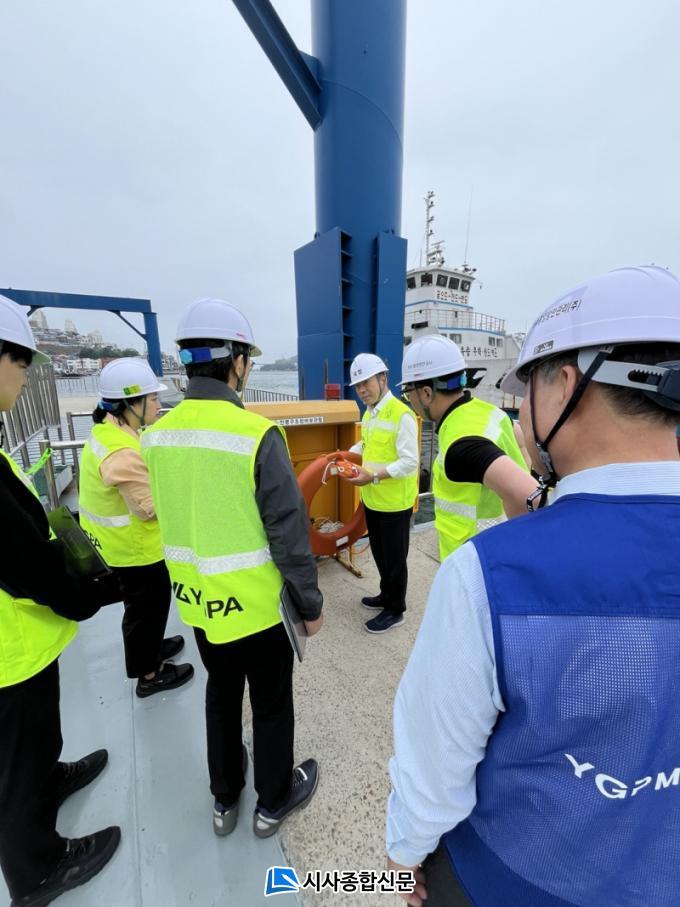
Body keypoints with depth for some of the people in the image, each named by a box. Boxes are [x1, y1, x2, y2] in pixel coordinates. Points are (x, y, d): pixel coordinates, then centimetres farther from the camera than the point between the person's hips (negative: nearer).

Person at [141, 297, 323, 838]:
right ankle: (273, 802, 46)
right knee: (272, 703, 21)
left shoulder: (156, 435, -4)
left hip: (198, 600, 6)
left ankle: (225, 798, 52)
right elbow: (288, 532, -22)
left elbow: (166, 517, 6)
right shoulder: (257, 434, -25)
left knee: (221, 693, 29)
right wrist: (311, 602, -7)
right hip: (256, 603, -5)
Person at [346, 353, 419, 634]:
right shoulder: (369, 413, 7)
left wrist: (375, 475, -28)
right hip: (371, 499, 8)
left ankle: (395, 610, 29)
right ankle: (386, 595, 44)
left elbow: (410, 463, -22)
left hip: (394, 503, -8)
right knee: (379, 553, 23)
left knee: (394, 558, 10)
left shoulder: (401, 415, -20)